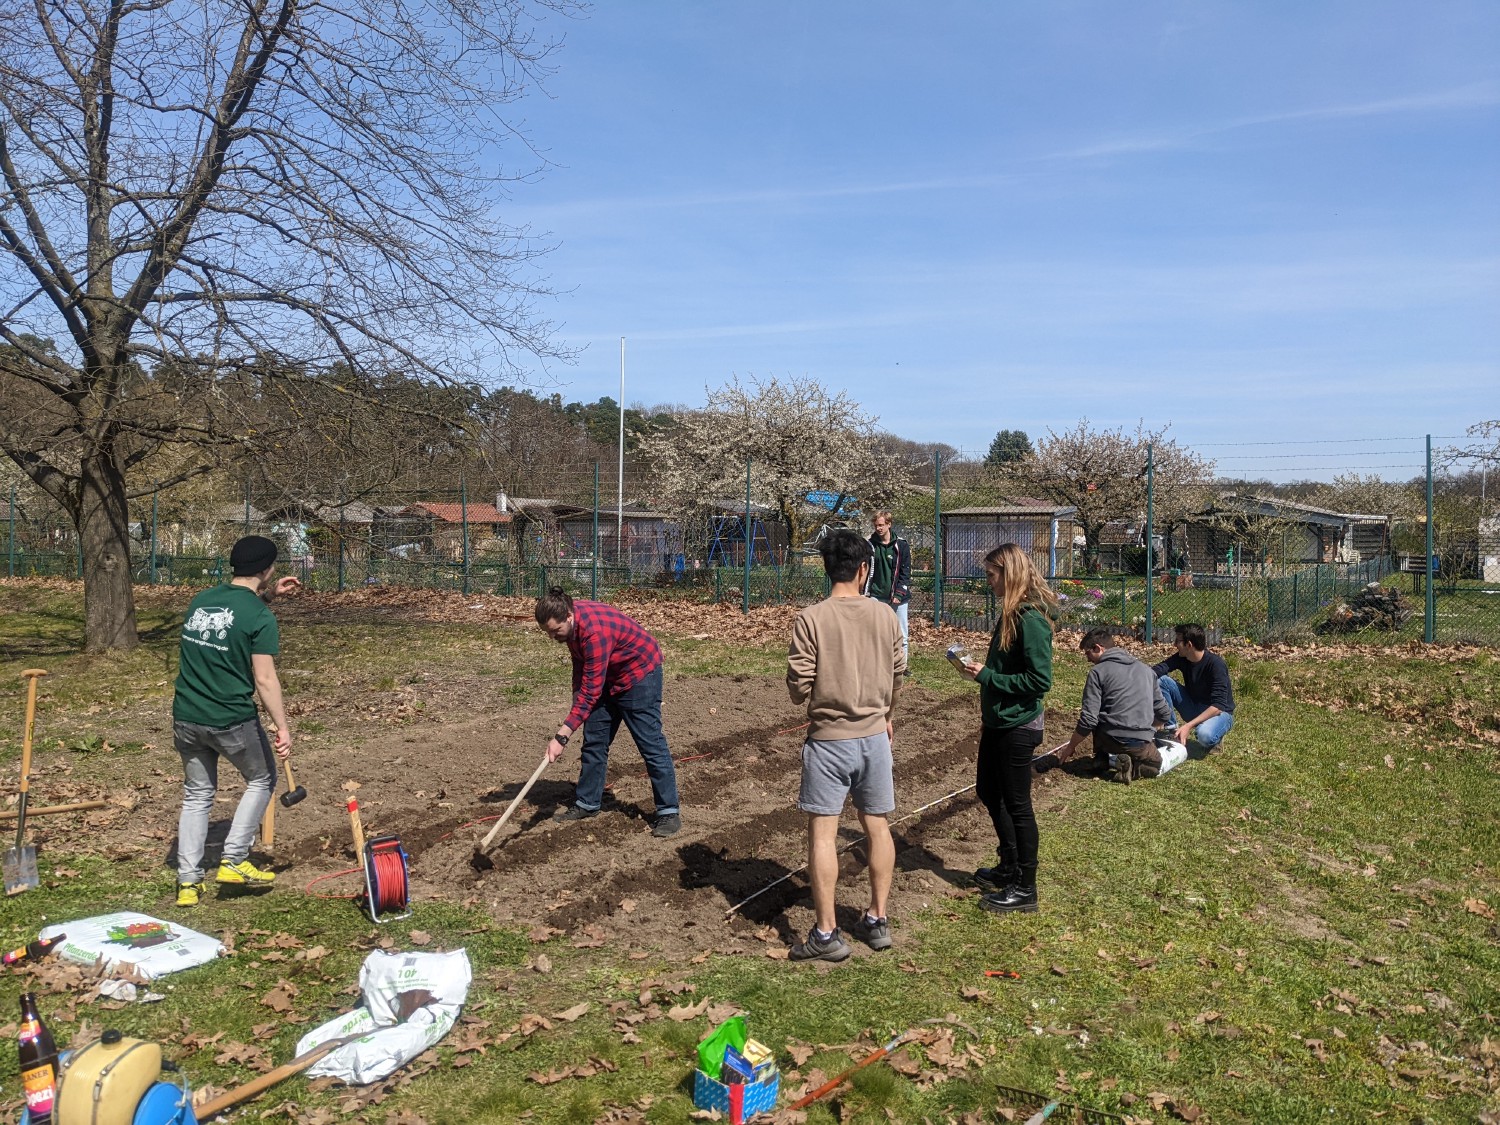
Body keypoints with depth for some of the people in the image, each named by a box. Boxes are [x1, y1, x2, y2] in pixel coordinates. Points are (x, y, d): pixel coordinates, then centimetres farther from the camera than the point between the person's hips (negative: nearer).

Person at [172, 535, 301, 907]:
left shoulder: (200, 600, 8)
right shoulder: (261, 618, -14)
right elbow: (264, 679, -18)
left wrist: (267, 595, 26)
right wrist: (282, 726, -16)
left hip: (186, 718, 6)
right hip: (231, 721, -6)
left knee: (196, 795, 18)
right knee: (262, 779, 18)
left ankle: (188, 882, 17)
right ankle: (234, 861, 14)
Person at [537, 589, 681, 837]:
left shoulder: (595, 631, -36)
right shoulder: (569, 620, -9)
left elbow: (591, 692, -36)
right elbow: (580, 666, 10)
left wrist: (561, 737, -37)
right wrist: (577, 710, 9)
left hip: (639, 673, -9)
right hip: (609, 676, 9)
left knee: (650, 743, -9)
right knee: (593, 740, 9)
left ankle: (669, 812, -3)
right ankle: (587, 803, 21)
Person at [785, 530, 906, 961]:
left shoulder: (810, 619, -12)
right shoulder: (885, 616, -2)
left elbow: (798, 688, -13)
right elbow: (897, 677, 8)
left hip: (828, 739, -3)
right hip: (874, 736, 4)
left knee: (822, 832, 3)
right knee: (877, 827, 15)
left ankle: (826, 933, 8)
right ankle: (877, 920, 25)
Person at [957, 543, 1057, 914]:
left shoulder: (1031, 620, -22)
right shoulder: (1010, 614, 7)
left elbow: (1039, 681, -24)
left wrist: (985, 675, -20)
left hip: (1018, 726, -10)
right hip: (997, 723, 10)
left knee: (1016, 805, 2)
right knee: (988, 791, 20)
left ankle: (1024, 889, 17)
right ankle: (1009, 868, 37)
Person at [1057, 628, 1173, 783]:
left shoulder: (1098, 672, -3)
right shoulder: (1145, 669, 12)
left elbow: (1088, 720, -9)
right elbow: (1164, 713, 15)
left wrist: (1070, 747, 5)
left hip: (1112, 741, -2)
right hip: (1143, 745, 2)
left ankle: (1106, 762, 6)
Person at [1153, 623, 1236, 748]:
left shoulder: (1216, 664, -24)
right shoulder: (1181, 658, -6)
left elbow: (1218, 706, -29)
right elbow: (1156, 671, -20)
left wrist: (1189, 725, -37)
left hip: (1219, 712, -6)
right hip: (1194, 707, 6)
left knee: (1204, 735, -40)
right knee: (1162, 680, -14)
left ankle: (1213, 737, -3)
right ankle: (1170, 729, -6)